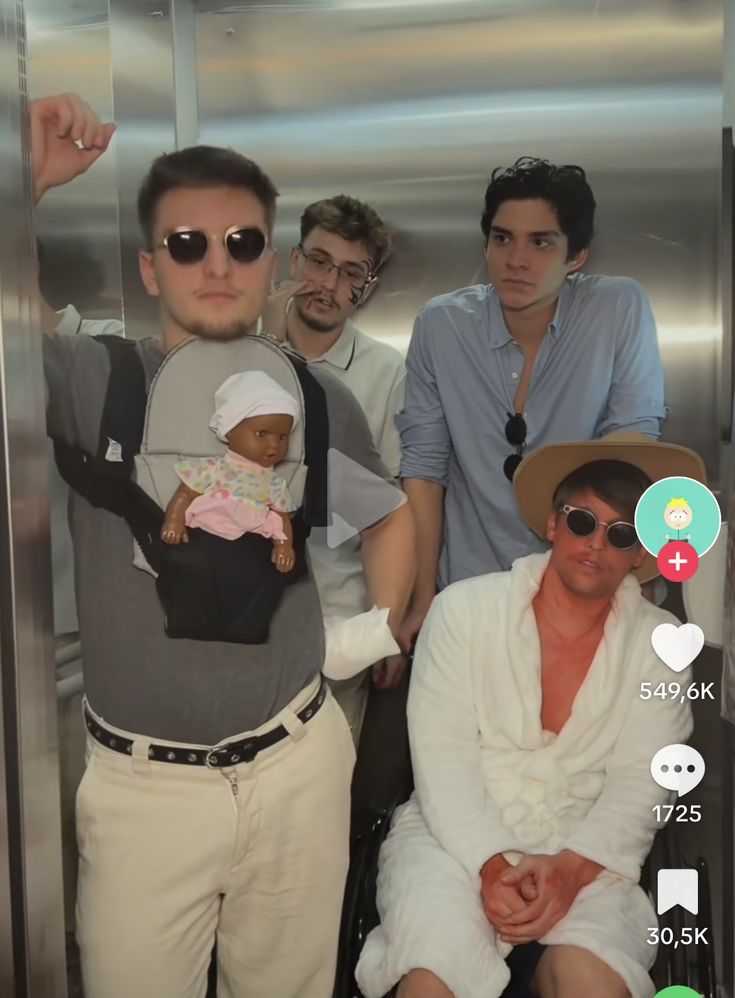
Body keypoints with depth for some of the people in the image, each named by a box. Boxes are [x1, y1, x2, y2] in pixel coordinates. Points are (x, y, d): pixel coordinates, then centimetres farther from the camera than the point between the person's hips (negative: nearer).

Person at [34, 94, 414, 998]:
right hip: (141, 783, -2)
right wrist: (25, 178, -28)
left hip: (299, 764, 2)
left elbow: (390, 516, 16)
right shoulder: (90, 380, -10)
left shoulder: (319, 400, -2)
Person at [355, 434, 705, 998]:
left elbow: (638, 784, -3)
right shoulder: (464, 609, -4)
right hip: (458, 835, -1)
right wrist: (491, 864, -20)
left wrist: (571, 868, -19)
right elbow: (442, 758, -8)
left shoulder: (659, 644, 1)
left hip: (583, 852, 2)